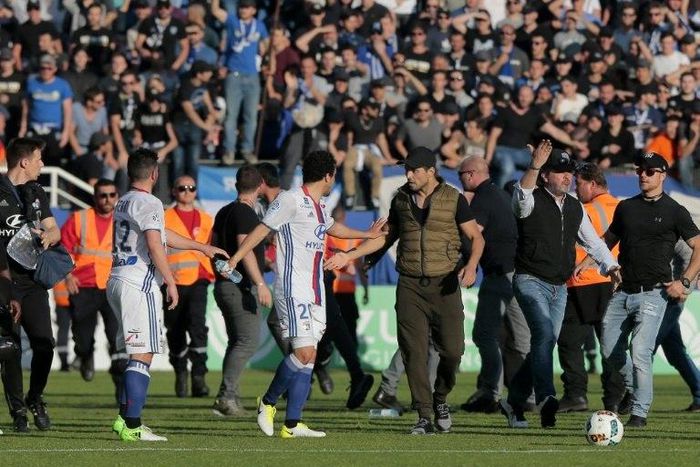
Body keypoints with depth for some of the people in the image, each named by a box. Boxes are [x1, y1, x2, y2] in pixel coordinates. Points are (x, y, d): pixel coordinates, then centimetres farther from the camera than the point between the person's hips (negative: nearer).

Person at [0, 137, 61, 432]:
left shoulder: (36, 193, 16)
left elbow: (54, 229, 17)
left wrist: (48, 236, -7)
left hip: (32, 279, 5)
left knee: (44, 342, -5)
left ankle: (35, 398, 16)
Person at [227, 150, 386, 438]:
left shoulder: (319, 207, 18)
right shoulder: (290, 200, -9)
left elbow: (332, 227, 39)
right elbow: (262, 230, -9)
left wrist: (368, 234, 48)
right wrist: (234, 259, -15)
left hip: (315, 293, 9)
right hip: (293, 291, -9)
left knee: (308, 356, 3)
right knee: (304, 352, -16)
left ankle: (292, 424, 3)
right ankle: (267, 403, 4)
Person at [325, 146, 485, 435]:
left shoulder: (453, 199, -2)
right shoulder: (401, 199, 8)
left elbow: (476, 237, 2)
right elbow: (387, 236, 20)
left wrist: (471, 265, -17)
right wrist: (349, 256, 13)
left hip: (444, 284, -2)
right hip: (410, 286, 2)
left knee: (452, 349, -6)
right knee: (414, 351, -6)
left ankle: (440, 399, 23)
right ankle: (424, 417, -2)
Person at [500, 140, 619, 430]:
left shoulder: (575, 208, 14)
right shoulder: (532, 201, -6)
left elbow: (593, 242, 21)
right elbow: (523, 194, -31)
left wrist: (612, 266, 6)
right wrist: (534, 166, -46)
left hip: (559, 287, 7)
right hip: (531, 282, -7)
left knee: (545, 343, 8)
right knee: (544, 333, -26)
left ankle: (514, 401, 22)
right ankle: (545, 398, -38)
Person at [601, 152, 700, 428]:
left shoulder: (674, 211, 0)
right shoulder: (626, 207, 14)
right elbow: (608, 240, 25)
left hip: (653, 293, -6)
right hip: (623, 292, 6)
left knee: (640, 351, -15)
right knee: (609, 350, 6)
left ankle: (639, 413, -9)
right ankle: (635, 389, 29)